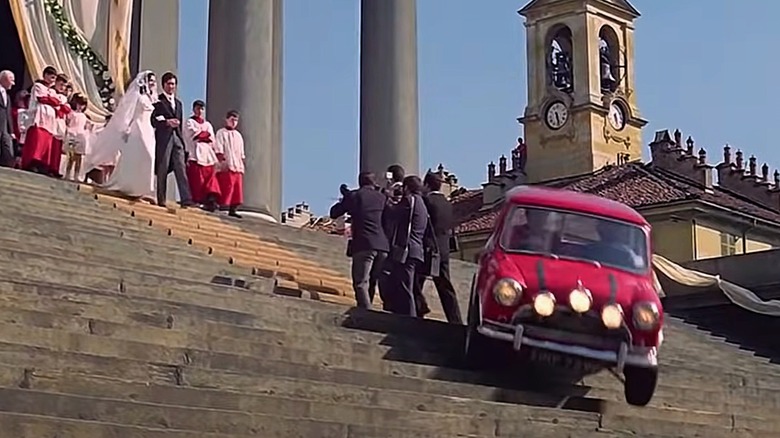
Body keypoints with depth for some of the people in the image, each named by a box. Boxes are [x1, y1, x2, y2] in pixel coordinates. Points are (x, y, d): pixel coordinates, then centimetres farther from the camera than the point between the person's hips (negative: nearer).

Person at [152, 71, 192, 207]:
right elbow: (153, 120, -6)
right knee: (162, 170, -2)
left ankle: (186, 199, -14)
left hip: (177, 139, 5)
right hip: (164, 138, -5)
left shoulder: (178, 103, 22)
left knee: (181, 169, -6)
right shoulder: (157, 101, 1)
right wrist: (167, 122, -19)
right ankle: (161, 200, 4)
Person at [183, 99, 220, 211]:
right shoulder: (190, 122, 10)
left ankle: (211, 199, -21)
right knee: (196, 180, -10)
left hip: (207, 155, 4)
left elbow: (212, 140, 13)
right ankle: (196, 201, -10)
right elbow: (194, 135, -7)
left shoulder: (208, 124, 25)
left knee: (210, 178, -11)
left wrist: (201, 136, -2)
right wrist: (206, 135, 1)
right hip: (195, 154, -4)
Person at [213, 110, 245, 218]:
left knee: (237, 191, 4)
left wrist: (242, 165, 13)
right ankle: (221, 207, -10)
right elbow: (218, 151, -7)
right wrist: (222, 160, -17)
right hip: (225, 168, -6)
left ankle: (233, 210, 8)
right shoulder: (221, 133, 3)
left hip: (238, 167, 6)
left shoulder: (238, 135, 22)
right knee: (226, 189, -11)